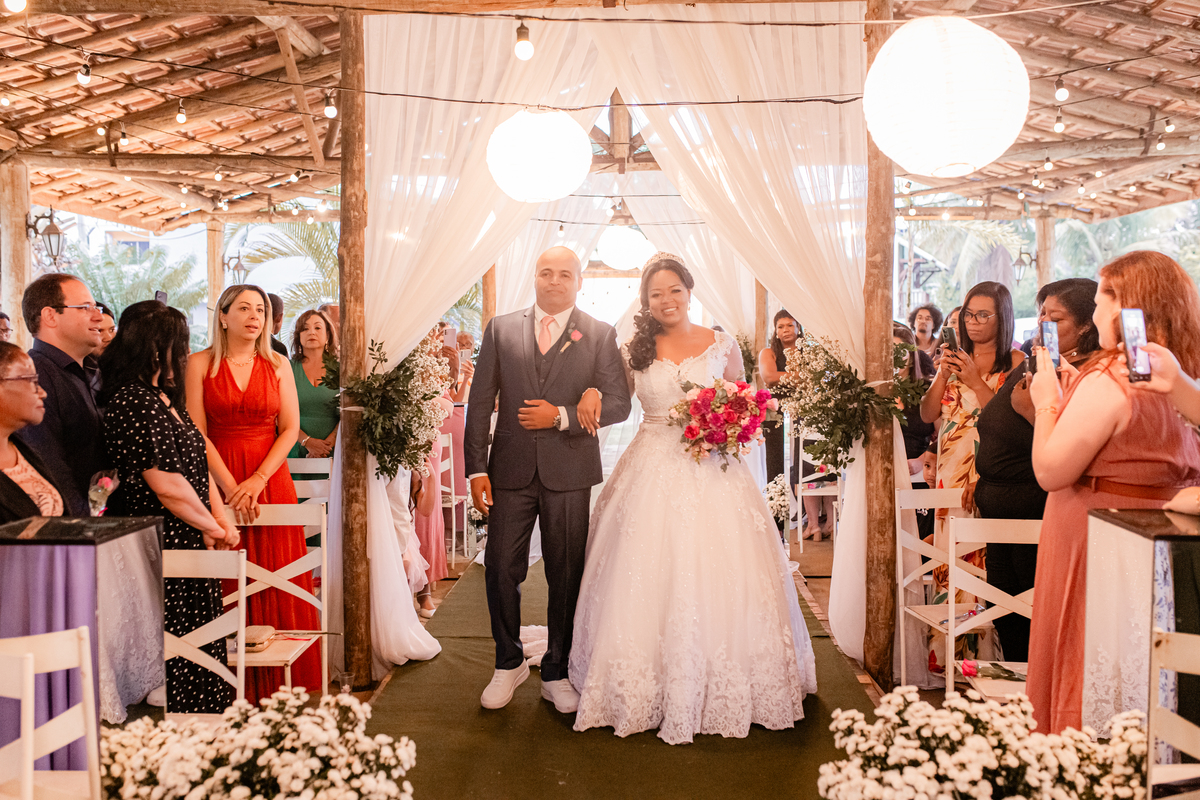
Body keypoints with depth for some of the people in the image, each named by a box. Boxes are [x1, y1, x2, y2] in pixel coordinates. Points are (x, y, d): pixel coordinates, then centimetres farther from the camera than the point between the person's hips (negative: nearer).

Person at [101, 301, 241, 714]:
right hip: (161, 548, -10)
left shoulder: (165, 398, 14)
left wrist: (221, 519, 3)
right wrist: (211, 527, -6)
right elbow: (167, 485, -20)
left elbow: (198, 466, 15)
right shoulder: (133, 403, -17)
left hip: (188, 544, 10)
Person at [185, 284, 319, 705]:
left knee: (274, 584, 1)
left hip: (271, 481, 2)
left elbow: (290, 428, 3)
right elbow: (196, 433, -3)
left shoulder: (277, 365, 9)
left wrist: (257, 480, -10)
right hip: (219, 483, -1)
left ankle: (276, 687, 9)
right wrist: (230, 486, -12)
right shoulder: (200, 364, 4)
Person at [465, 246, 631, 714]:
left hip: (570, 473, -1)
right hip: (512, 470, 1)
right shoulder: (501, 330, 7)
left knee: (566, 577, 7)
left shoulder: (600, 336, 3)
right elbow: (480, 402, 4)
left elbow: (619, 404, -3)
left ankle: (555, 673, 24)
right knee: (501, 569, 3)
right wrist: (476, 468, -3)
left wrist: (561, 416, -14)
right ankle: (509, 664, 26)